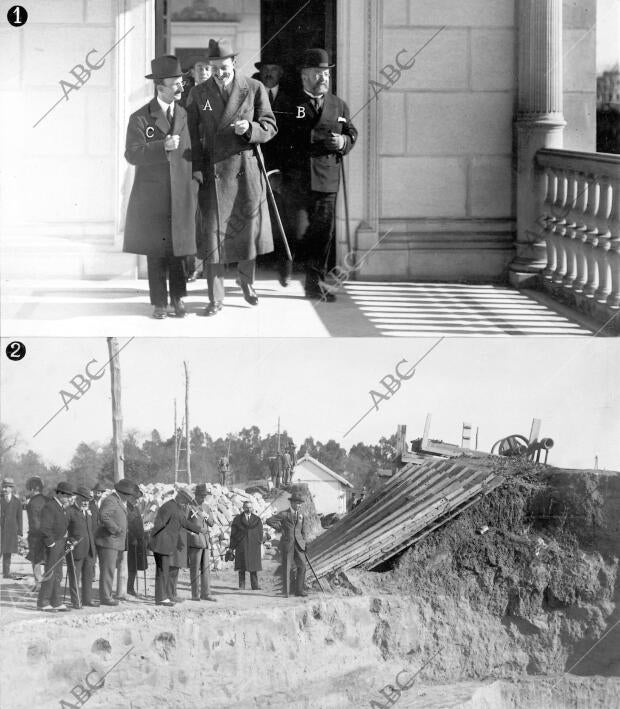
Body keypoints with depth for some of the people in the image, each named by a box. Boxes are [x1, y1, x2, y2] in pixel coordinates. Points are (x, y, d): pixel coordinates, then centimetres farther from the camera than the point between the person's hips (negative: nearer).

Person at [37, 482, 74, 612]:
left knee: (57, 575, 12)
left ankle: (56, 602, 17)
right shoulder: (49, 507, -16)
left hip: (60, 543, 10)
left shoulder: (62, 507, 14)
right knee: (50, 573, -8)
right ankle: (42, 602, -3)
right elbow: (45, 529, -21)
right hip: (53, 544, -10)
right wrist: (52, 544, -18)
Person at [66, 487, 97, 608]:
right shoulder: (69, 511, -7)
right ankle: (76, 601, 3)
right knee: (75, 577, -1)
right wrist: (70, 540, -22)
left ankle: (87, 599, 21)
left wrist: (93, 546, 16)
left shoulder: (88, 512, 16)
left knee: (89, 575, 12)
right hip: (75, 549, -7)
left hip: (89, 550, 7)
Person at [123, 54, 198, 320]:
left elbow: (194, 150, 15)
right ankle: (159, 302, 14)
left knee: (178, 248, 5)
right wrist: (162, 146, -26)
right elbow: (132, 154, -14)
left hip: (182, 194, 2)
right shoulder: (140, 118, -2)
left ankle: (178, 296, 21)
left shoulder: (187, 115, 8)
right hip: (152, 196, -2)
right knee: (155, 251, 3)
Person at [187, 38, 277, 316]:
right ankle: (215, 297, 7)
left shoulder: (254, 88, 0)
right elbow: (193, 134, 5)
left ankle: (246, 279, 36)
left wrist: (250, 129, -19)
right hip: (212, 171, 0)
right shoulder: (198, 93, 4)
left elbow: (270, 127, 2)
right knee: (212, 231, -1)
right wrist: (196, 166, -5)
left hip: (246, 170, 0)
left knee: (250, 225, 9)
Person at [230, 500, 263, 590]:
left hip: (253, 545, 0)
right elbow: (233, 534, 6)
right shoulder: (237, 519, 7)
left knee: (254, 566, -2)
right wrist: (232, 546, 0)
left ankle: (255, 585, 0)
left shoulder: (257, 519, 9)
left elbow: (260, 533, 8)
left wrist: (260, 543, -2)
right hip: (241, 545, 0)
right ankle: (241, 585, 4)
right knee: (241, 566, 0)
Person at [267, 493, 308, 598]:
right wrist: (280, 529, -3)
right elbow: (269, 521, -3)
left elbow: (304, 532, 16)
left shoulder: (302, 516, 13)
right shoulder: (283, 514, 0)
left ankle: (299, 590, 1)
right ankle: (285, 592, 5)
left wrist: (303, 543, 2)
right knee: (286, 567, -2)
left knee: (302, 565, -7)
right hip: (287, 543, -4)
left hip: (298, 544, 4)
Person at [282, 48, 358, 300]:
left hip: (327, 178, 4)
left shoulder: (339, 105, 15)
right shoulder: (290, 103, 1)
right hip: (297, 178, -3)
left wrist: (342, 141, -8)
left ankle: (315, 284, 11)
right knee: (298, 229, -6)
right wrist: (310, 136, -16)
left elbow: (352, 135, 12)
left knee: (324, 232, 3)